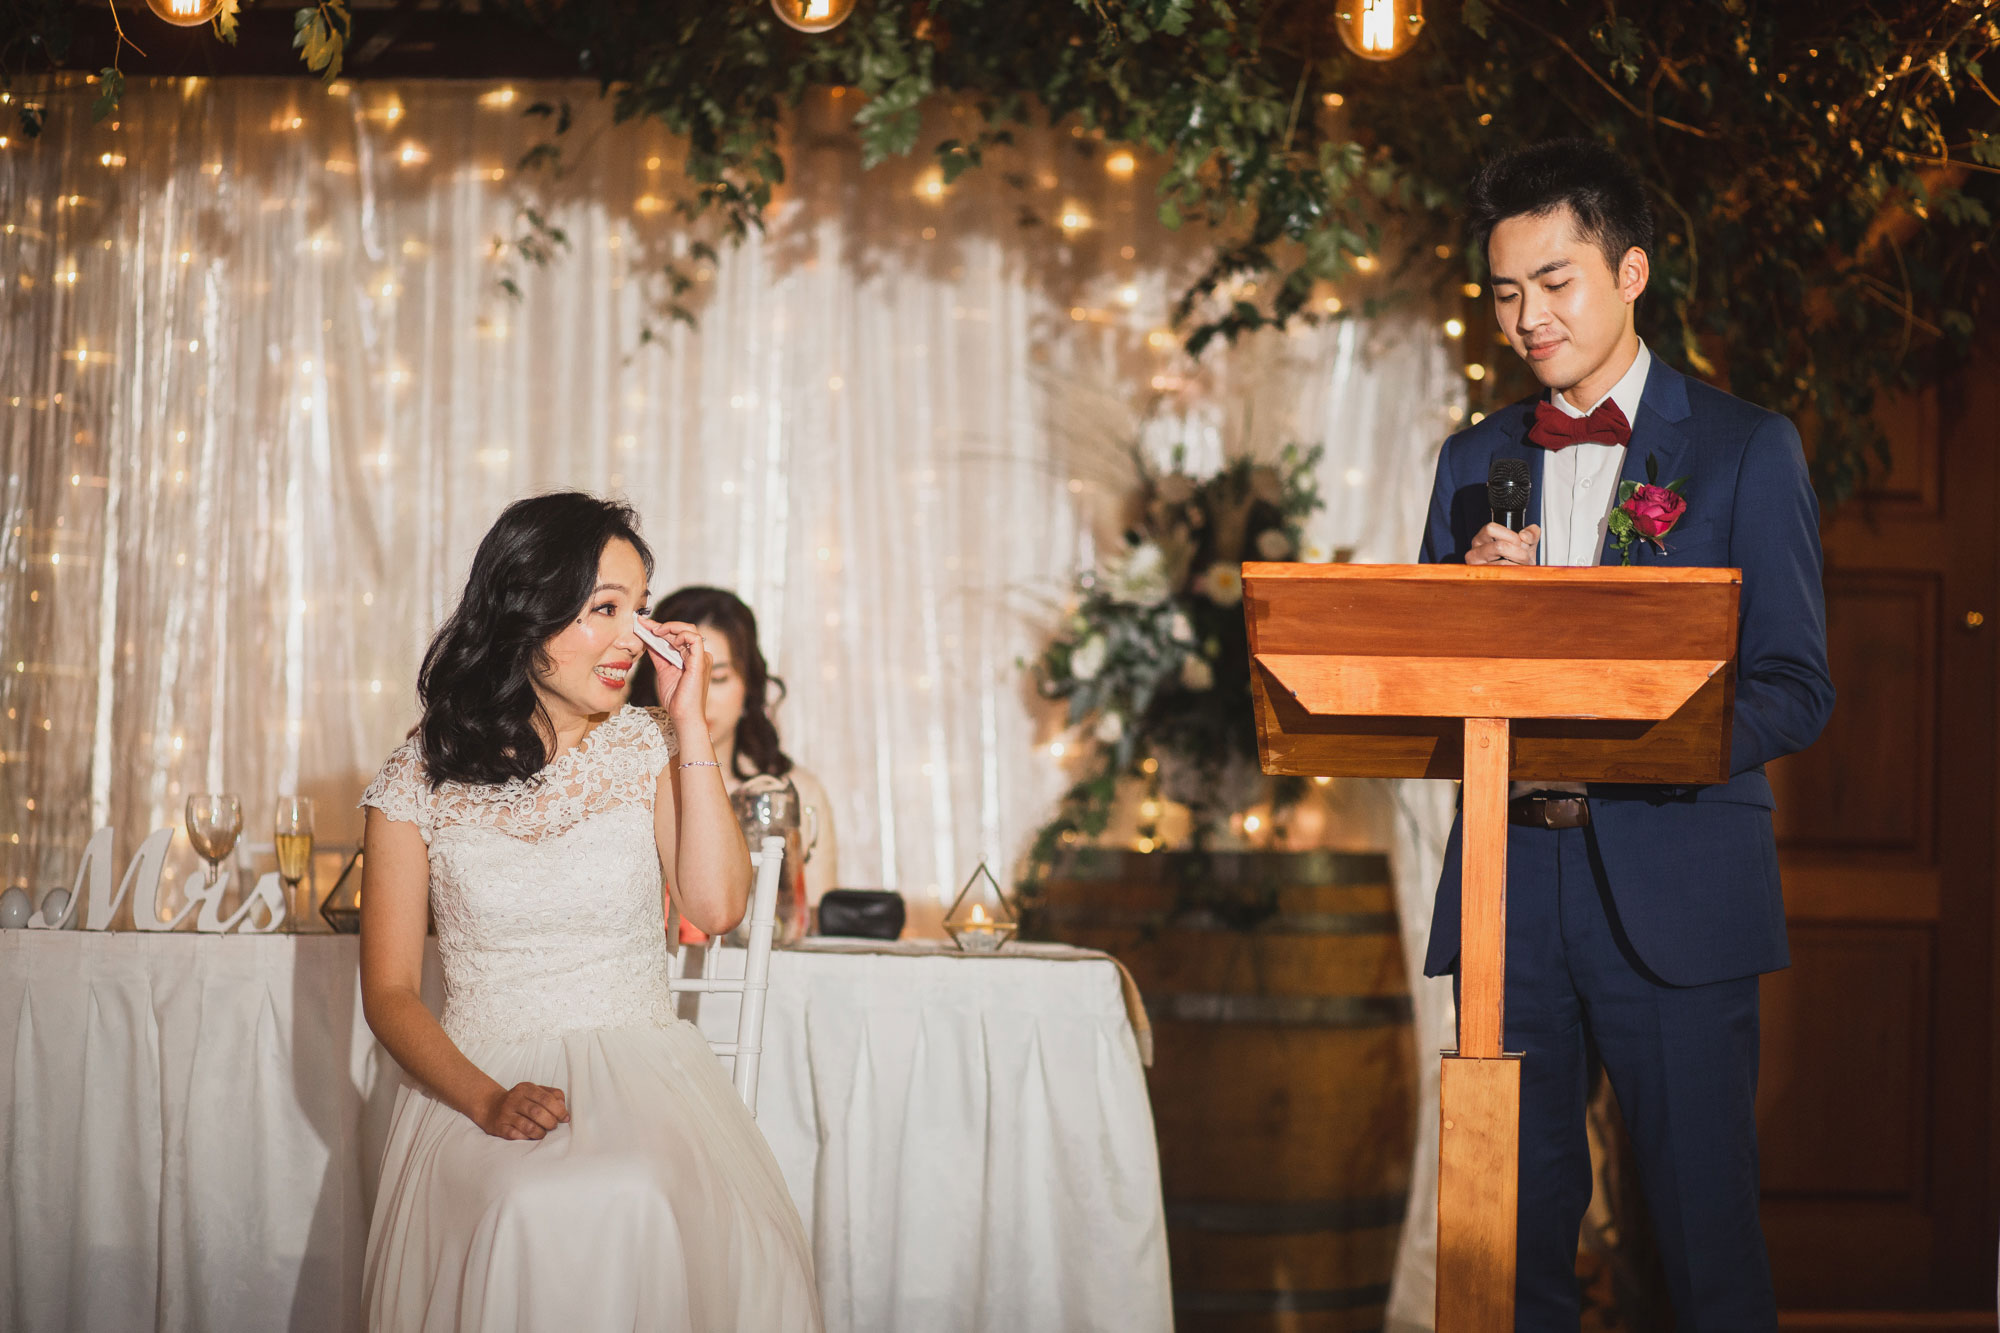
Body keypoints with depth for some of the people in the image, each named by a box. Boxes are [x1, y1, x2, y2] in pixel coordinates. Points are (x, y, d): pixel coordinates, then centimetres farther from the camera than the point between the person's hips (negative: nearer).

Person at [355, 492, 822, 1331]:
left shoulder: (646, 749, 8)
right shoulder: (420, 780, 2)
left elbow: (717, 907, -8)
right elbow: (390, 993, 1)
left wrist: (688, 723, -5)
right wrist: (485, 1100, -18)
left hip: (642, 1072, 1)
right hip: (482, 1076, -1)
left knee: (639, 1203, -33)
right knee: (538, 1213, -34)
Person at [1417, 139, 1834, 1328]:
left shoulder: (1747, 449, 3)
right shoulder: (1476, 462, 15)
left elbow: (1795, 690, -3)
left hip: (1676, 891, -4)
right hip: (1509, 885, 4)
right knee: (1512, 1235, 6)